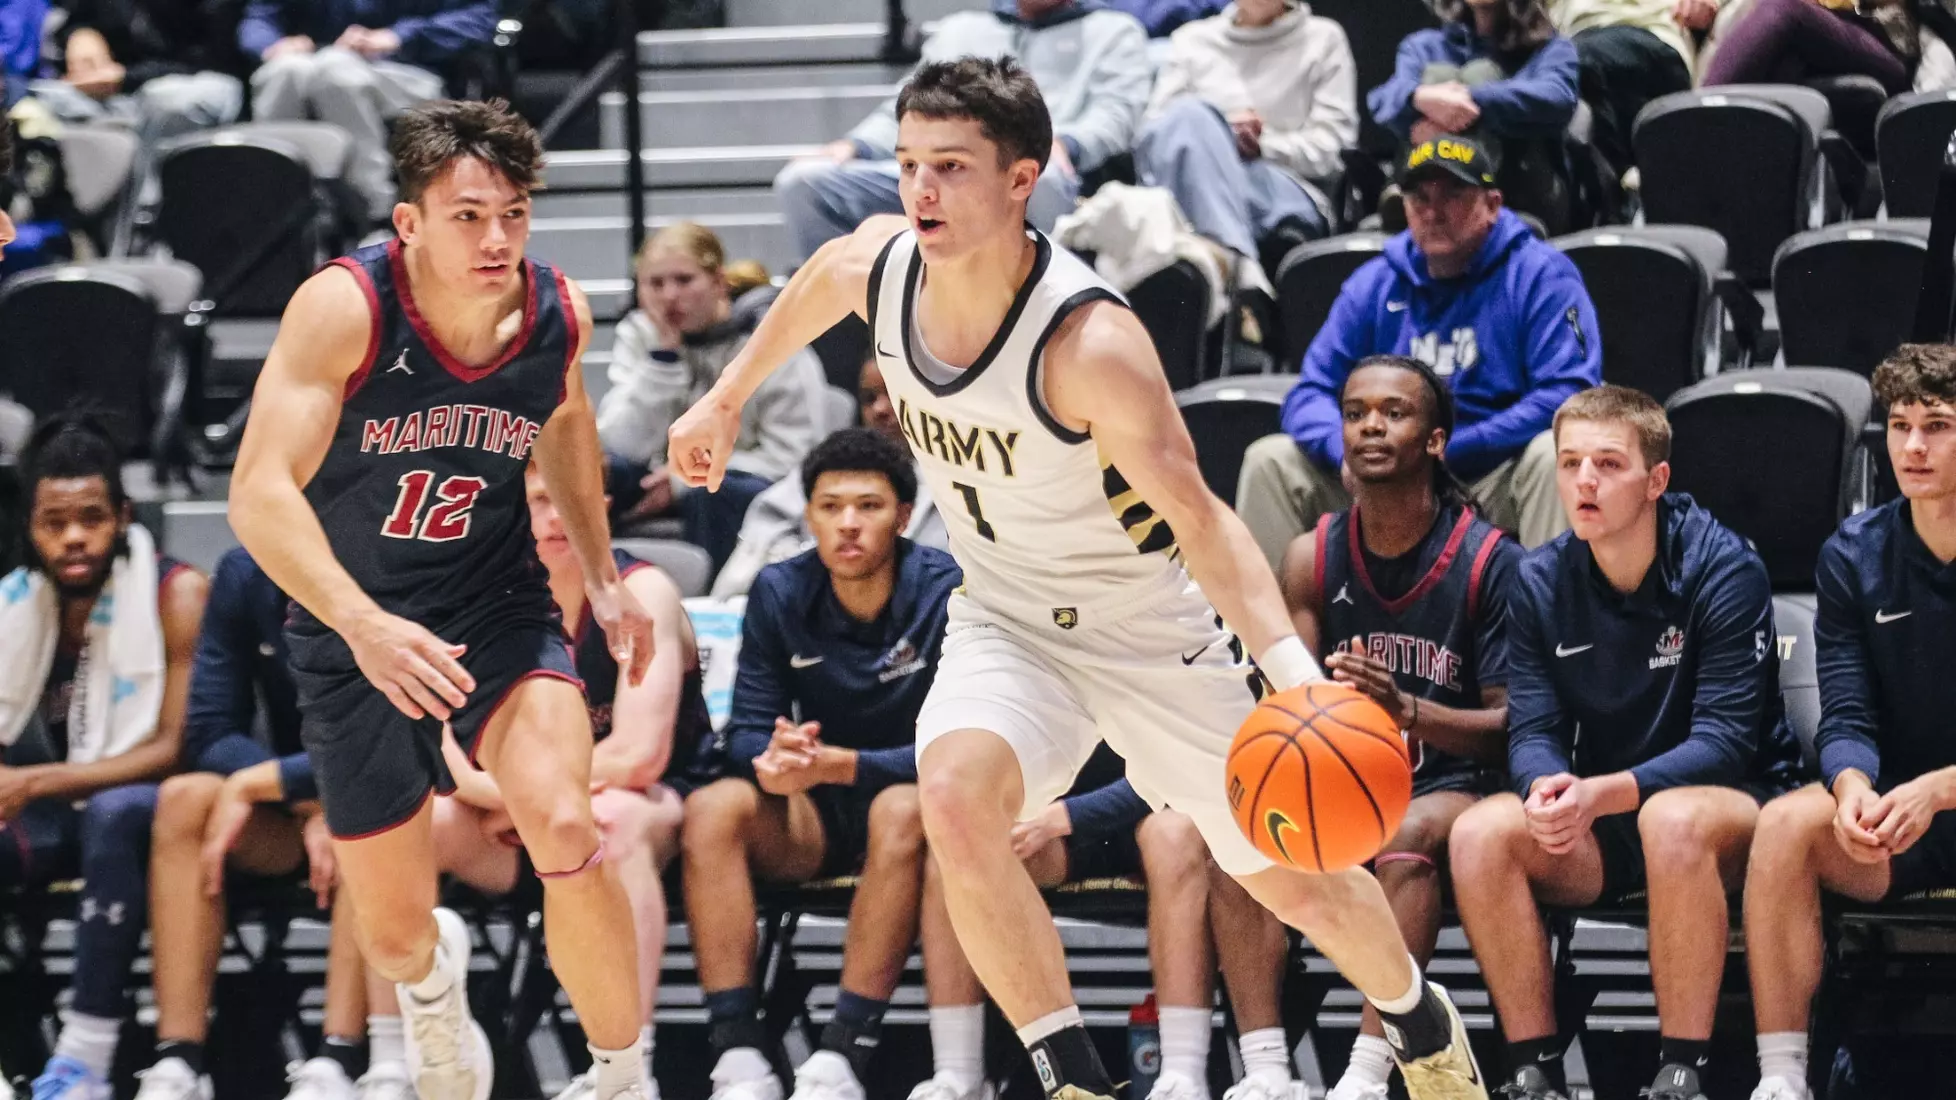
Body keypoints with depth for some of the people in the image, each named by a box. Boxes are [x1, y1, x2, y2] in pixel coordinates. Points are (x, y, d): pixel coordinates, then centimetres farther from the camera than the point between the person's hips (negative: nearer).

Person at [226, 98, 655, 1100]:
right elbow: (260, 494, -32)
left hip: (498, 606, 1)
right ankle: (433, 973, 50)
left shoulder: (558, 313, -11)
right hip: (354, 630, -1)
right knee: (391, 934, 8)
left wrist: (602, 578, 15)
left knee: (564, 829, -27)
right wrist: (363, 626, -45)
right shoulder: (344, 306, -26)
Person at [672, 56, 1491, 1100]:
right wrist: (727, 398, 23)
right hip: (1008, 620, 4)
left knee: (1299, 885, 9)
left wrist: (1289, 665, -46)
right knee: (955, 799, -29)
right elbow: (814, 285, 11)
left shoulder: (1088, 342, -33)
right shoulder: (878, 264, -15)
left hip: (1157, 631, -4)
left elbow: (1198, 517, -32)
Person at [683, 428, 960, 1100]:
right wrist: (773, 760, -29)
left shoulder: (946, 592, -13)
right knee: (711, 809, -27)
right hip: (814, 818, 4)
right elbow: (748, 730, -2)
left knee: (901, 811, -39)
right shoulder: (780, 594, -1)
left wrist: (841, 765, -33)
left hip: (912, 798, -3)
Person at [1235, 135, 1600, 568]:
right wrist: (1347, 450, -18)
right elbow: (1311, 394, 8)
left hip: (1495, 480, -4)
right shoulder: (1374, 284, 10)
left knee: (1555, 457, -35)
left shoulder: (1540, 275, -3)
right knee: (1270, 460, -9)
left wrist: (1447, 450, -21)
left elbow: (1567, 394, -15)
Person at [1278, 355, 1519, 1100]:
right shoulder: (1313, 559, 4)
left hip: (1452, 792, -4)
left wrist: (1408, 710, -29)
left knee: (1409, 837, -37)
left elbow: (1514, 724, -10)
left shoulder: (1490, 562, -7)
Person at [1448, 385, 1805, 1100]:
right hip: (1600, 825, 4)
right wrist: (1548, 788, -29)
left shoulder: (1723, 568, -13)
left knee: (1675, 818, -39)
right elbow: (1532, 731, -3)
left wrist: (1602, 793, -34)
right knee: (1480, 834, -24)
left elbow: (1724, 741, -19)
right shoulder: (1541, 583, 0)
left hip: (1733, 806, -4)